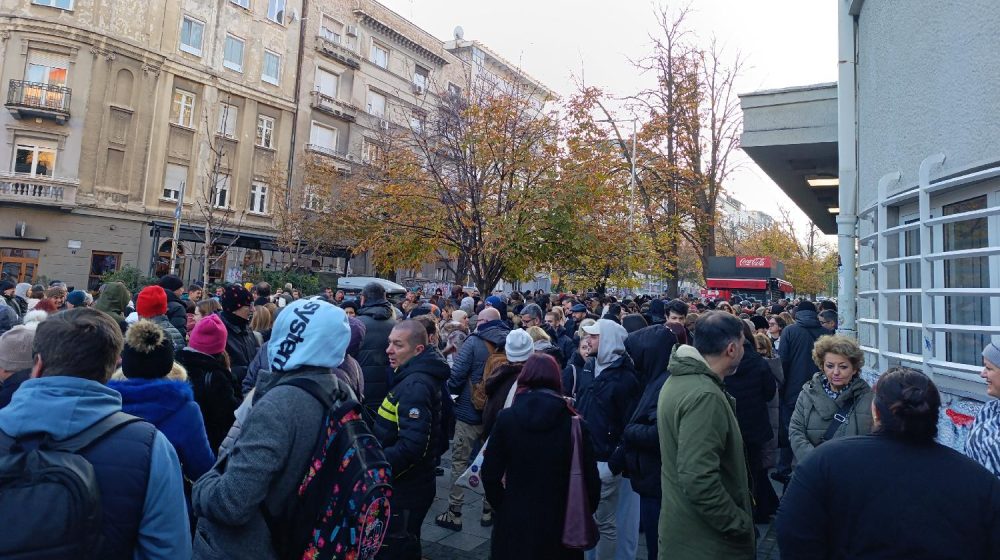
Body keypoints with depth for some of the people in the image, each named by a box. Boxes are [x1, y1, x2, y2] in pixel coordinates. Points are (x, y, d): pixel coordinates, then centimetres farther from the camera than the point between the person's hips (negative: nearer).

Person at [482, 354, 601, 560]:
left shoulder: (506, 418, -10)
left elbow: (490, 473, -7)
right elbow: (590, 481, -9)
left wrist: (502, 505, 8)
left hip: (514, 521, 0)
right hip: (560, 524, 0)